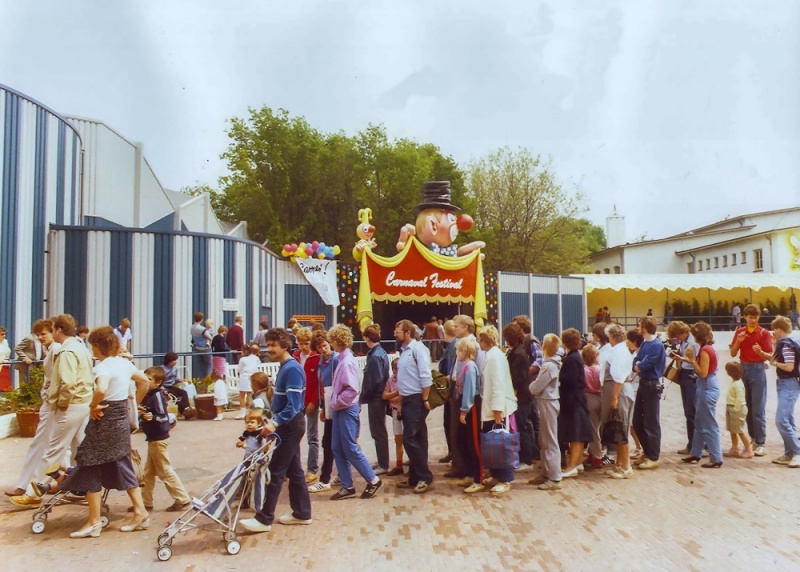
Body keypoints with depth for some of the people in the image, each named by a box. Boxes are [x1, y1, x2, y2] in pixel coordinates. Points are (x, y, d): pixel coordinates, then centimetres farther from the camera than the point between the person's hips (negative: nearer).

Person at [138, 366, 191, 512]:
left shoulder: (157, 396, -19)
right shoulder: (148, 395, 8)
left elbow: (164, 418, -25)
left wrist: (152, 417, -40)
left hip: (159, 439, -9)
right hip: (153, 438, 9)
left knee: (165, 471, -2)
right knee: (148, 472, 16)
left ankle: (183, 500, 5)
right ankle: (146, 502, 26)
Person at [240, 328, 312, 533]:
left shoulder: (292, 369, -19)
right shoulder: (285, 367, 11)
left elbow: (294, 404, -26)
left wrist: (275, 422, -33)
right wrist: (275, 420, 19)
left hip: (290, 425, -10)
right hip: (288, 424, 10)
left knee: (276, 472, -3)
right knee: (294, 470, 14)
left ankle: (264, 519, 5)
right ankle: (302, 513, 23)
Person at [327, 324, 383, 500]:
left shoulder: (347, 361, -19)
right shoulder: (342, 359, 8)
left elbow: (352, 389, -25)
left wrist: (337, 402, -15)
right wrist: (335, 403, 6)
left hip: (347, 410, -9)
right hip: (340, 410, 9)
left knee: (350, 448, -1)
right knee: (337, 449, 11)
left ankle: (373, 480, 12)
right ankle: (347, 486, 19)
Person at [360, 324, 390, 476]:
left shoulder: (375, 356, -20)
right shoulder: (381, 352, 8)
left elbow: (373, 381, -22)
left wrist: (363, 397, -11)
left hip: (375, 398, -9)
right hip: (379, 396, 9)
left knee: (378, 432, 0)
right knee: (379, 431, 17)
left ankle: (383, 465, 9)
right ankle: (382, 462, 28)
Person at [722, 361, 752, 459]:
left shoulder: (738, 384, -21)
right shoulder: (734, 382, 9)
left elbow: (739, 399, -24)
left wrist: (735, 409, -21)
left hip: (737, 409, -10)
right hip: (731, 408, 10)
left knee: (740, 431, -1)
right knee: (732, 430, 14)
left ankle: (748, 450, 8)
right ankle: (734, 449, 22)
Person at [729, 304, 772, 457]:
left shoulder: (764, 333, -3)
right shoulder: (739, 332, 7)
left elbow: (770, 356, -8)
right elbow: (733, 354, 4)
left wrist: (760, 352, -28)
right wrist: (738, 341, -12)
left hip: (758, 370, -4)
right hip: (743, 369, 4)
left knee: (758, 409, -5)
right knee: (747, 408, 9)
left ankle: (761, 443, 0)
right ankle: (753, 439, 19)